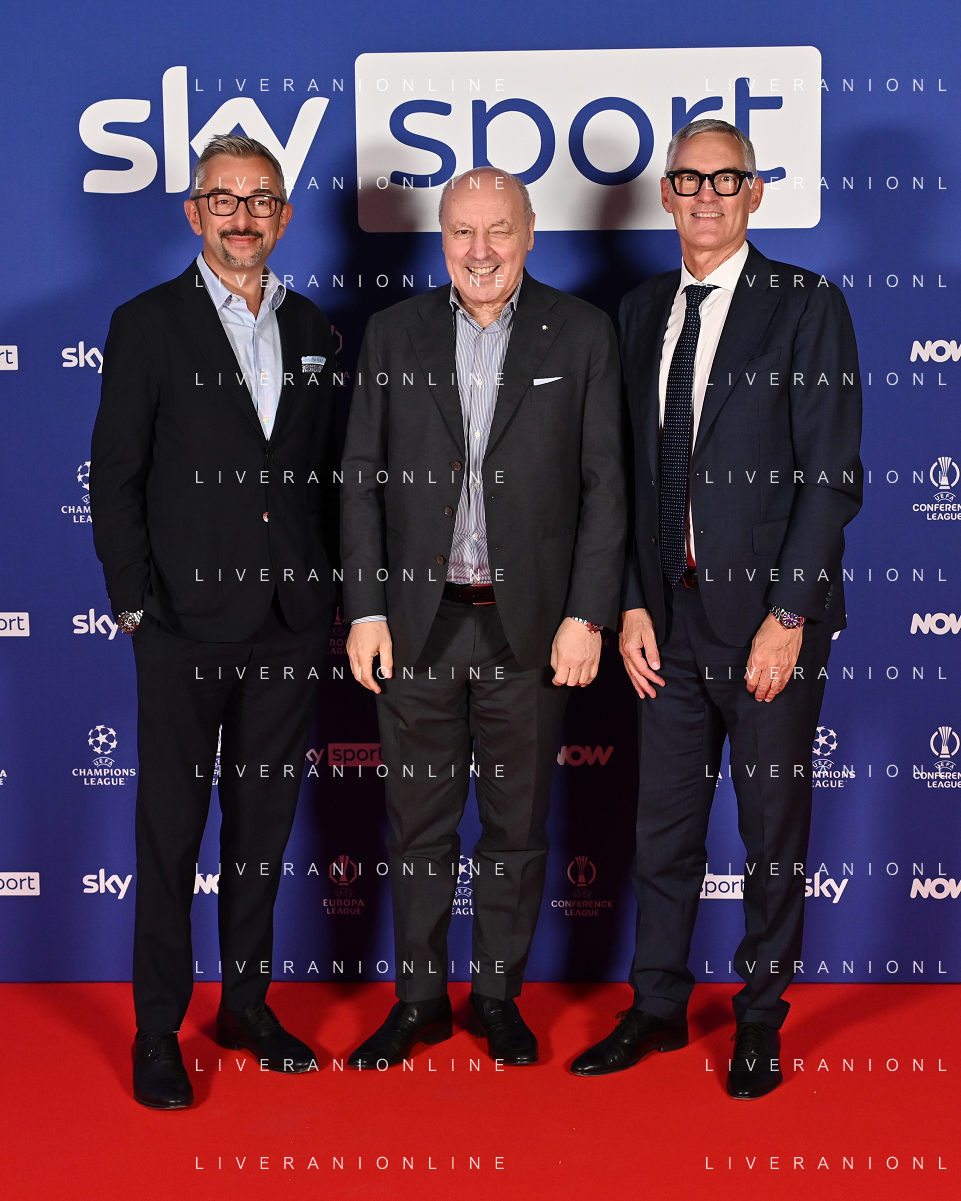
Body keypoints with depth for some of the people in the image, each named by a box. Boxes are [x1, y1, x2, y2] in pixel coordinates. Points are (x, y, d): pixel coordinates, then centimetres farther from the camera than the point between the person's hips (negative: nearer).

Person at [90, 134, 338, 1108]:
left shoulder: (311, 331, 11)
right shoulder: (147, 324, -1)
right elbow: (114, 478, -3)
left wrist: (325, 589, 7)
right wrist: (137, 604, -9)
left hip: (289, 624, 4)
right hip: (187, 625, -4)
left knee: (264, 823, 12)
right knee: (170, 829, 2)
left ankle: (247, 1004, 26)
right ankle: (157, 1031, 14)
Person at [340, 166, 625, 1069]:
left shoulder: (582, 335, 1)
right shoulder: (394, 334, 5)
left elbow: (604, 485, -1)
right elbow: (362, 481, 5)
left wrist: (588, 615, -7)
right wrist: (366, 611, -2)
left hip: (530, 627, -1)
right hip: (418, 624, 1)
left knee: (517, 825, 10)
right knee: (419, 823, 9)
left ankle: (498, 995, 26)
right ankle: (418, 998, 24)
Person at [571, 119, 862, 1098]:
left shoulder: (806, 306, -5)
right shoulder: (640, 311, 10)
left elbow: (830, 475, -9)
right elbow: (632, 473, 11)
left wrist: (788, 616, -14)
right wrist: (632, 604, 3)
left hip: (770, 617, -4)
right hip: (672, 614, 4)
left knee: (774, 830, 8)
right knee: (664, 823, 12)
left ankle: (759, 1021, 24)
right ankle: (657, 1007, 28)